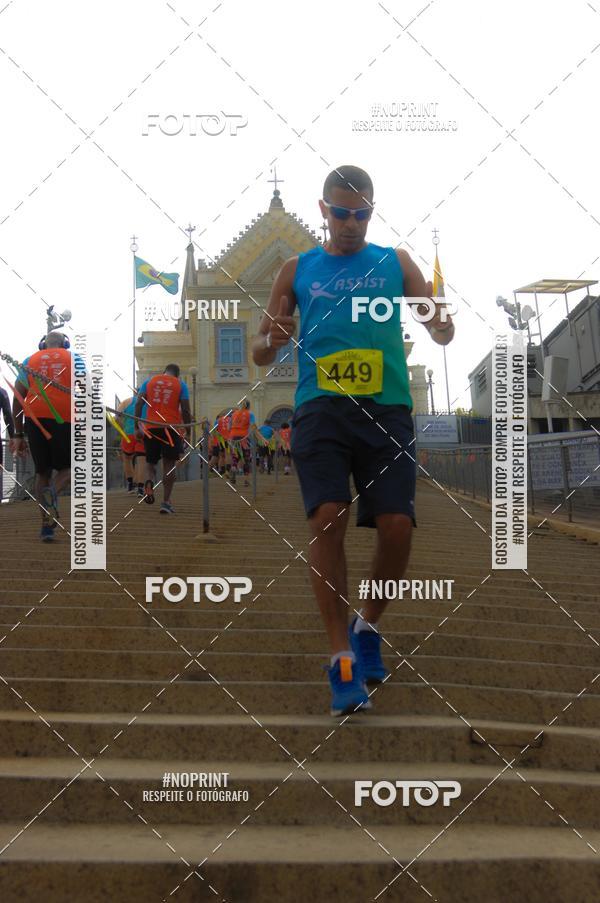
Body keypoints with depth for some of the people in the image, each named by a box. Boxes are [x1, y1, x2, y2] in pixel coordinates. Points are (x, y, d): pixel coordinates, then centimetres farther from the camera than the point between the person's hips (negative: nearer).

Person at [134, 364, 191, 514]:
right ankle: (166, 502, -1)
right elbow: (185, 410, 0)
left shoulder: (149, 382, 12)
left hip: (151, 427, 1)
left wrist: (137, 427, 3)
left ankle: (149, 482, -18)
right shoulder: (180, 384, 7)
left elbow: (139, 404, 2)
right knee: (169, 464, 5)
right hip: (171, 428, -1)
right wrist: (188, 432, 6)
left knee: (150, 462, 15)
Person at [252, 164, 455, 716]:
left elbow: (441, 330, 10)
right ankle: (343, 660, -8)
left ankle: (367, 628, 21)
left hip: (386, 408, 1)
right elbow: (261, 353, 16)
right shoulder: (298, 270, 16)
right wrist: (269, 343, -9)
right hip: (320, 407, 0)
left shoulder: (396, 262, 15)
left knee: (397, 527, -8)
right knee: (328, 517, -16)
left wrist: (441, 325, -15)